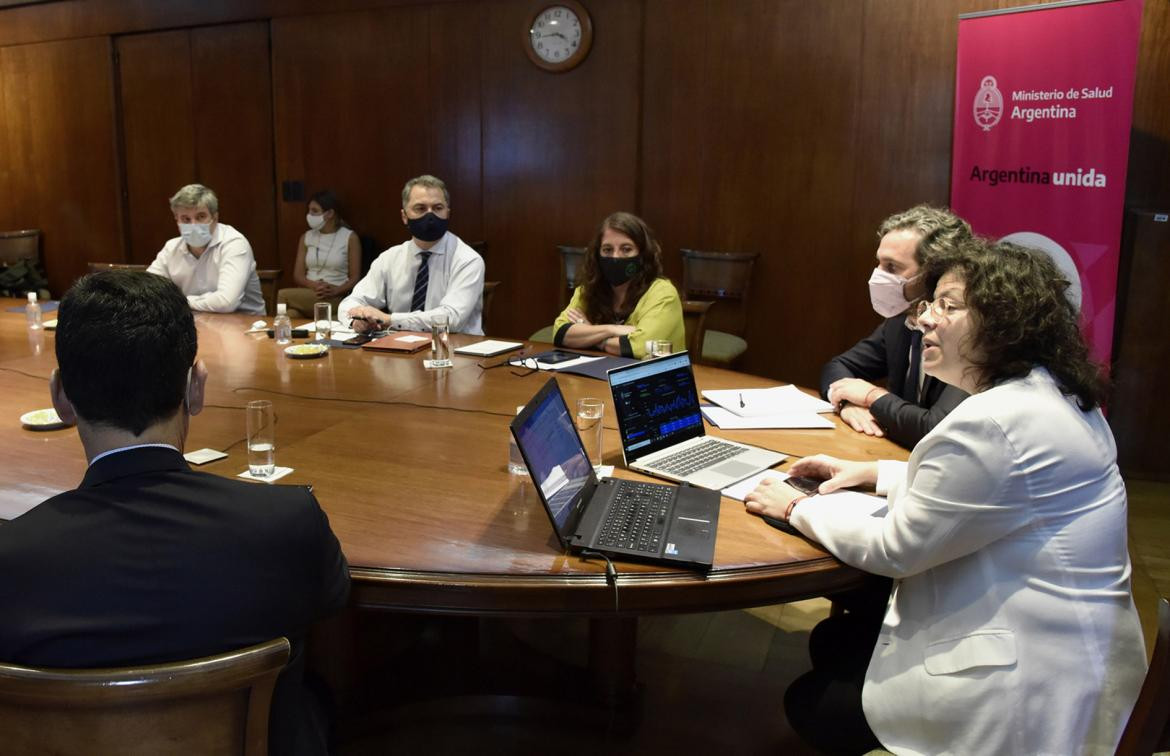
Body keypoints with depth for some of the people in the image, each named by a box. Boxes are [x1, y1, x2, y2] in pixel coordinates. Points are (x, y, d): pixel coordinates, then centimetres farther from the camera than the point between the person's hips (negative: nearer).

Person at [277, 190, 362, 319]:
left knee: (282, 295, -28)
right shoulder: (306, 237, 15)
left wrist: (335, 291, -20)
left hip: (336, 299, -3)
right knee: (290, 316, -36)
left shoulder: (349, 237, 3)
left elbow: (355, 278, -1)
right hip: (307, 295, 3)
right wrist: (313, 285, -12)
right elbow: (298, 275, 10)